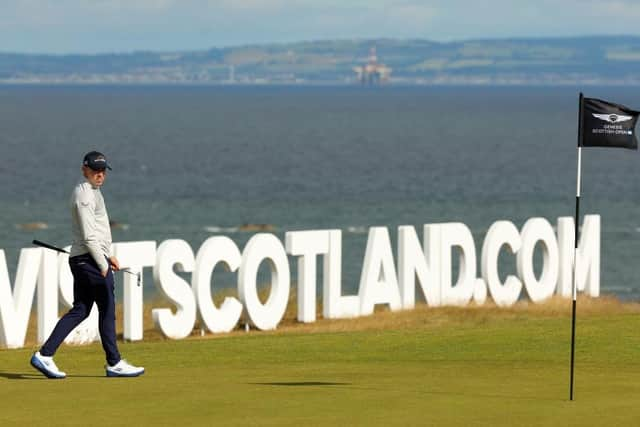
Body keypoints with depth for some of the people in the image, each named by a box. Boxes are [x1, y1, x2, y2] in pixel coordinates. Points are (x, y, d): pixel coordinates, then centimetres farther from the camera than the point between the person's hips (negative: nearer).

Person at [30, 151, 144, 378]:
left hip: (80, 258, 10)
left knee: (80, 310, 8)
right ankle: (114, 363, 4)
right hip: (90, 259, -10)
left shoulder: (91, 192, 19)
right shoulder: (85, 194, -14)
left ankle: (44, 355, 2)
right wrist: (103, 264, -19)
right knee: (107, 309, -2)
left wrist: (107, 255, 23)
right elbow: (89, 236, -20)